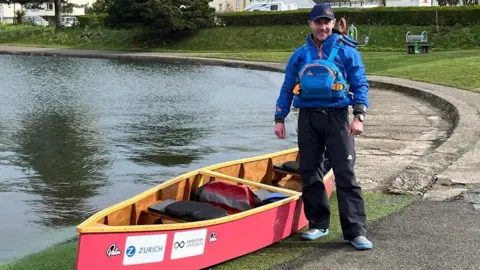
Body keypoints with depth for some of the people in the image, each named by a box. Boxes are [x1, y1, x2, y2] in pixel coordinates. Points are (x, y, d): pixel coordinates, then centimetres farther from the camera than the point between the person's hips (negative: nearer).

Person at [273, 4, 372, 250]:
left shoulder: (347, 52, 2)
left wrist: (359, 116, -12)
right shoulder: (299, 55, 11)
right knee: (309, 173, 7)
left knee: (345, 174, -7)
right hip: (307, 118, 3)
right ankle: (318, 224, 19)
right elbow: (287, 88, 14)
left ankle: (356, 231, -6)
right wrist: (280, 119, 7)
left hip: (336, 117, -3)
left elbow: (360, 85, 0)